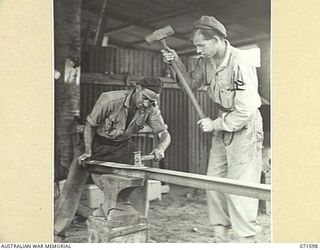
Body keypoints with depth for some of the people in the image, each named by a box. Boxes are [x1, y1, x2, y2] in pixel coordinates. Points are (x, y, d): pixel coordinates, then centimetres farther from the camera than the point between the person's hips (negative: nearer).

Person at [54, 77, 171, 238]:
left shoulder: (151, 109, -17)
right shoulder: (110, 100, -28)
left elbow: (165, 134, -14)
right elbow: (90, 125, -14)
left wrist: (161, 148, -36)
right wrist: (88, 151, -23)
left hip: (121, 147, 3)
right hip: (97, 143, -2)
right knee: (73, 186, -3)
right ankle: (57, 232, 8)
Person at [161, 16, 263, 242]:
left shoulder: (239, 65, -24)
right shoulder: (206, 61, -1)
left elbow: (244, 112, -25)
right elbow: (192, 84, 14)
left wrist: (214, 124, -16)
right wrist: (177, 63, -1)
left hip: (244, 129, -8)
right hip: (223, 127, 8)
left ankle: (247, 239, 9)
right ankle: (220, 236, 24)